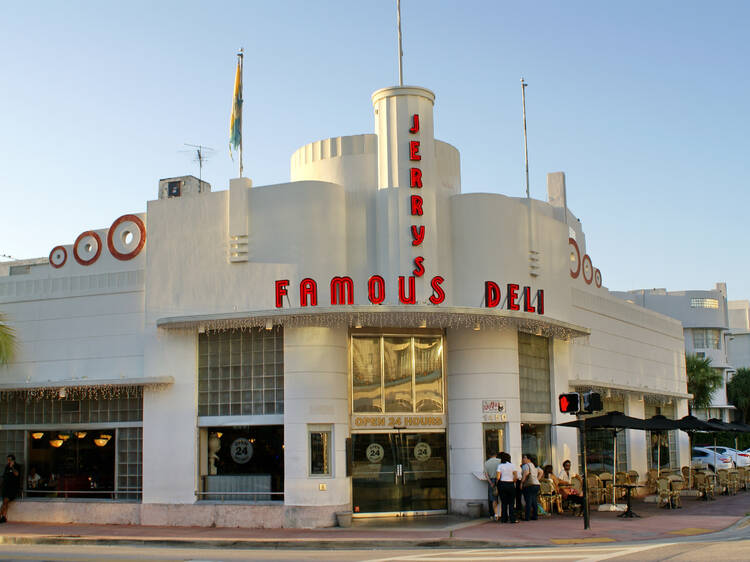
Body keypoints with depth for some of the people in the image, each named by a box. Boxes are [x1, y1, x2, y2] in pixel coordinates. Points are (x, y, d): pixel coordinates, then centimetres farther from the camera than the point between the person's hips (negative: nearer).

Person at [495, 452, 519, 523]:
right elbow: (516, 477, -6)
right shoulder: (513, 465, 2)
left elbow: (498, 477, -6)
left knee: (503, 503, 7)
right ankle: (512, 519, -1)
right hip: (511, 484, 0)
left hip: (502, 484, 0)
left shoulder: (500, 466, 0)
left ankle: (504, 519, 6)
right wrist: (513, 482, 8)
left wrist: (498, 485, 7)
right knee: (511, 503, 4)